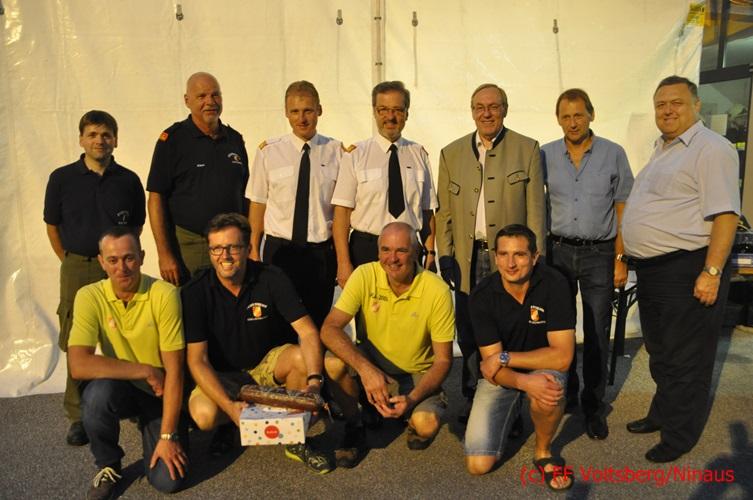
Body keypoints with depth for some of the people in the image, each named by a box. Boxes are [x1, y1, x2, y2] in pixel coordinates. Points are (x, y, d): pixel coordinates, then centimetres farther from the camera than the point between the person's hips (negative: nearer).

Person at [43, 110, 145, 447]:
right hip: (77, 269, 0)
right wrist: (71, 262, 7)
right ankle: (79, 416, 17)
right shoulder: (62, 178, 1)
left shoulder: (128, 180, 2)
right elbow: (52, 226, 9)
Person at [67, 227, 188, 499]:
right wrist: (145, 371, -25)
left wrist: (167, 436, -19)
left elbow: (174, 371, -19)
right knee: (98, 392, -34)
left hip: (160, 394, -1)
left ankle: (149, 429, 20)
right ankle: (108, 466, -3)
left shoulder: (164, 294, -20)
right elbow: (78, 365, -25)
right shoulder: (90, 297, -14)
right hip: (121, 388, 1)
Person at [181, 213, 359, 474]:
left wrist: (314, 381, -38)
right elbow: (197, 360, -18)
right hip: (223, 375, 0)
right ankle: (232, 423, 5)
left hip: (269, 364, 1)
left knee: (303, 357, -31)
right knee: (204, 414, -32)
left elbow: (308, 332, -20)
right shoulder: (195, 292, -16)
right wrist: (230, 406, -33)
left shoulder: (271, 278, -15)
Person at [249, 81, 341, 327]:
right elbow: (258, 203, 4)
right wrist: (254, 249, 5)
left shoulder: (336, 151, 1)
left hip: (322, 250, 0)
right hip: (279, 249, 0)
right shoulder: (269, 151, 1)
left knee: (319, 322, 9)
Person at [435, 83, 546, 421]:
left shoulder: (528, 149, 3)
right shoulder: (451, 153, 9)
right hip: (467, 259, 2)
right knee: (469, 333, 9)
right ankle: (473, 398, 26)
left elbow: (536, 209, 1)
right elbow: (444, 211, 9)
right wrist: (445, 255, 2)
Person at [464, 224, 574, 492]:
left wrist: (504, 357, -22)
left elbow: (562, 356, -24)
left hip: (543, 366, -1)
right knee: (478, 465, -8)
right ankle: (512, 410, 23)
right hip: (500, 376, 1)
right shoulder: (482, 295, -17)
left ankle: (543, 451, -5)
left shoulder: (554, 284, -21)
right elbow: (491, 365, -17)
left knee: (549, 389, -38)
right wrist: (525, 383, -37)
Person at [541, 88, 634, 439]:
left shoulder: (613, 154, 0)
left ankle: (593, 406, 20)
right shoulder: (545, 155, 2)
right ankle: (564, 394, 30)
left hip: (599, 253, -1)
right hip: (558, 250, 1)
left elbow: (622, 210, 2)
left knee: (597, 333, 5)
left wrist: (621, 258, -3)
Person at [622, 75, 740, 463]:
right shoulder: (662, 150, 16)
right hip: (652, 269, 9)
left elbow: (725, 215, -19)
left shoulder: (711, 149, -12)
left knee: (685, 358, 4)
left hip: (687, 269, -9)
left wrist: (712, 272, -24)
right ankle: (662, 413, 38)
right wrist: (630, 256, 19)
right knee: (659, 351, 21)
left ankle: (680, 435, 19)